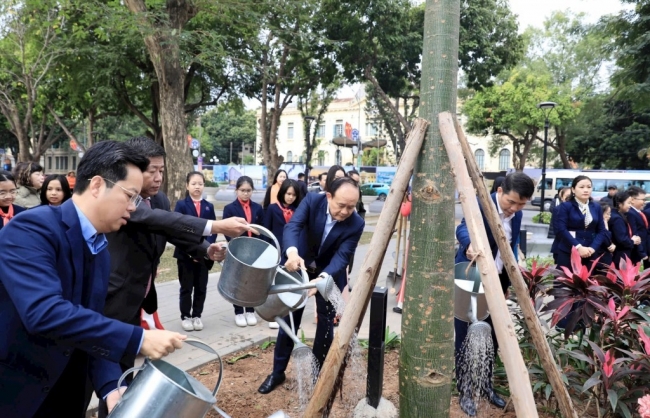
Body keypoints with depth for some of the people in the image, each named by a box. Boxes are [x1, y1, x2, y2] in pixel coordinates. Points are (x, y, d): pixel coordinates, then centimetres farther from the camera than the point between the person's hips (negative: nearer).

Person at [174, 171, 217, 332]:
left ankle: (197, 316, 21)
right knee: (186, 287, 6)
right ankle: (185, 316, 19)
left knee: (201, 287, 8)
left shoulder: (209, 206, 7)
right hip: (185, 254, -2)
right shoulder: (181, 205, -2)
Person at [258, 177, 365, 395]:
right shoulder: (312, 201, -23)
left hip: (330, 273, 0)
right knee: (289, 318, 7)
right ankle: (278, 372, 22)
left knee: (326, 322, 4)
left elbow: (342, 256, -28)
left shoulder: (356, 224, -23)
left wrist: (323, 277, -47)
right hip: (300, 266, 1)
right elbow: (292, 225, -36)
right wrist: (292, 252, -57)